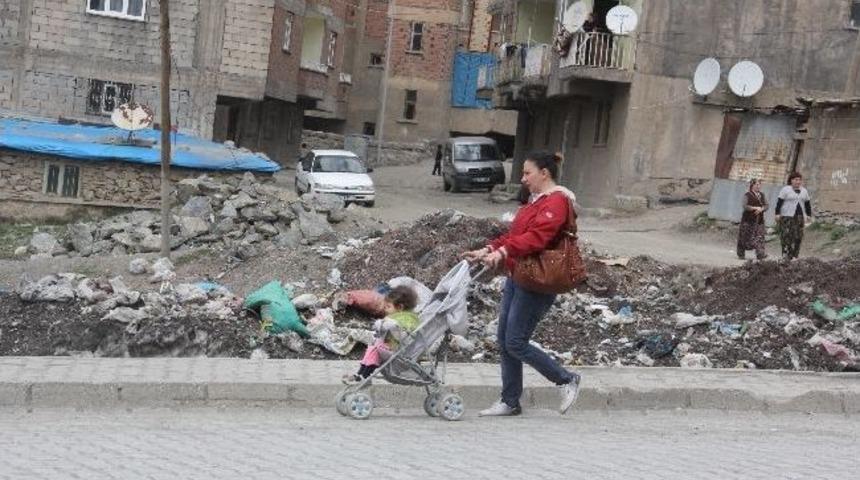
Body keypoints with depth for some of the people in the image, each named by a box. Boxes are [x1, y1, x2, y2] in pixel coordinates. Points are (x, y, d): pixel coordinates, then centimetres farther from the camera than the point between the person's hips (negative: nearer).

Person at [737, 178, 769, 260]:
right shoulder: (747, 195, -3)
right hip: (748, 220, -4)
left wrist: (761, 209, -14)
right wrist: (755, 208, -22)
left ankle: (760, 254, -13)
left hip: (759, 220, 4)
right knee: (745, 237, 2)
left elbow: (766, 206, 6)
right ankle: (741, 254, 14)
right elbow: (745, 206, -14)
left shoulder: (762, 195, 13)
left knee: (759, 237, -7)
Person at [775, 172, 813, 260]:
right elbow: (779, 202, -6)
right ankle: (785, 255, -11)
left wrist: (809, 215, 16)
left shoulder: (804, 191, 16)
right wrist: (777, 214, -13)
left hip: (799, 217, 5)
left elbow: (808, 204, 22)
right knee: (786, 236, -11)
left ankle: (794, 255, 3)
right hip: (787, 216, -5)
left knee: (798, 236, -2)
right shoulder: (785, 189, -1)